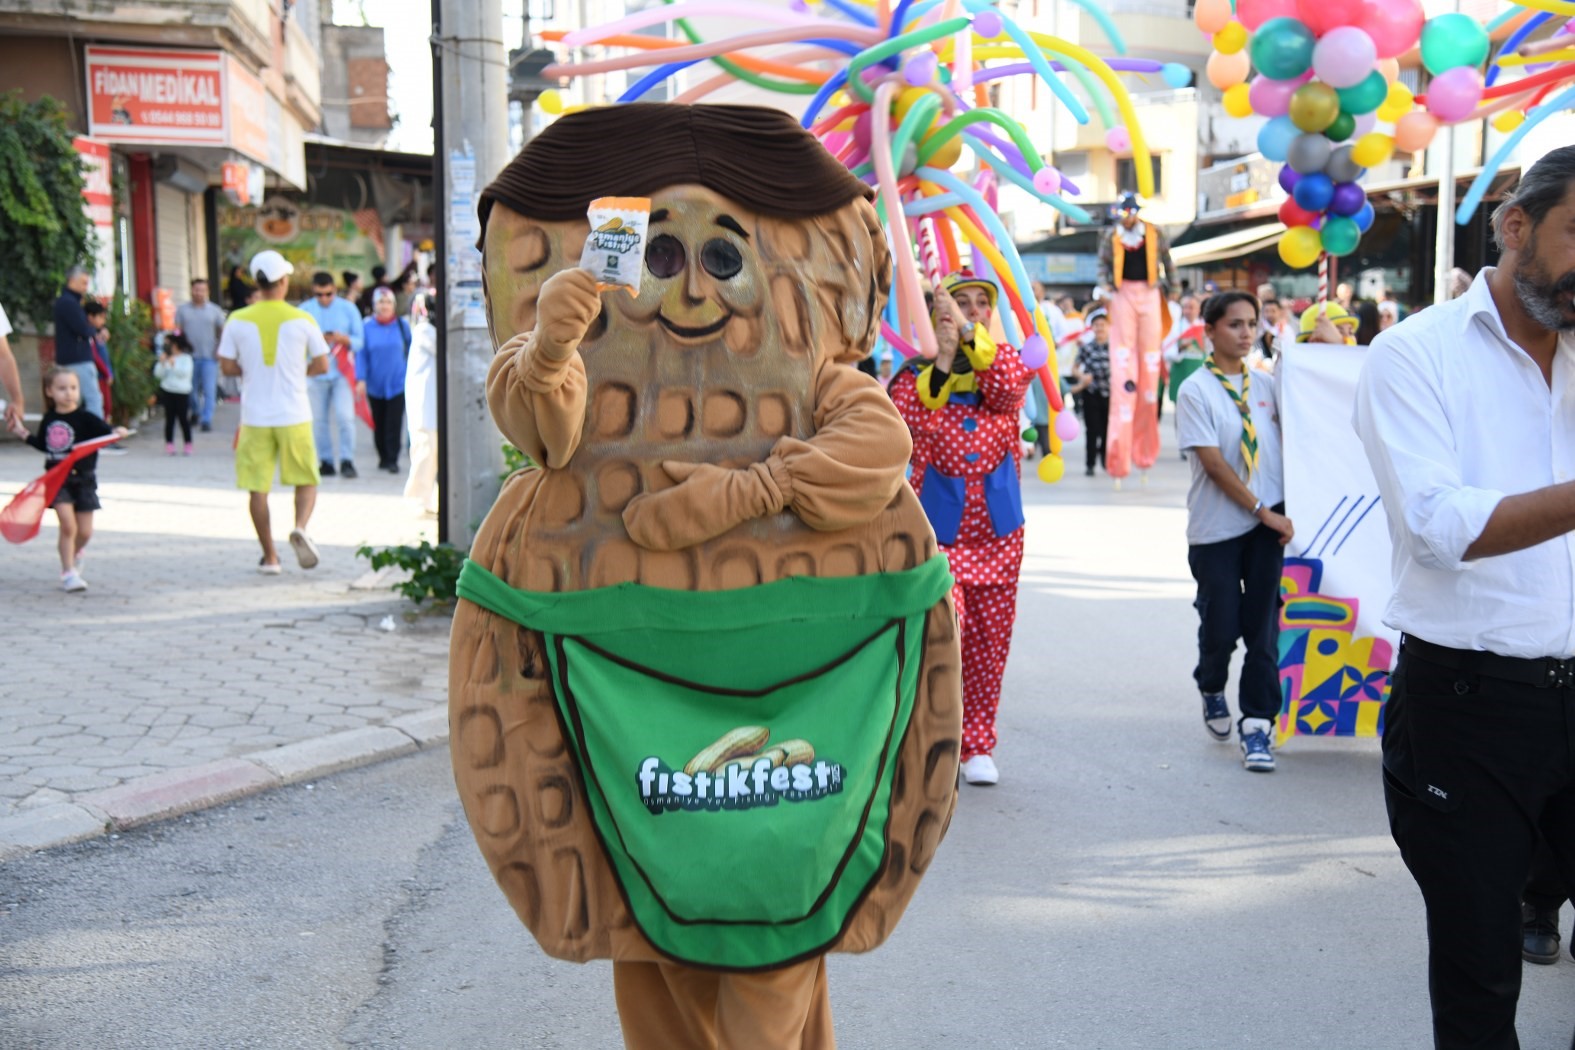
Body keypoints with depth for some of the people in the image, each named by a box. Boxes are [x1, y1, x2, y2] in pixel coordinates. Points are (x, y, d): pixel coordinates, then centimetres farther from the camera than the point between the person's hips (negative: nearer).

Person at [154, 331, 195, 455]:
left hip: (182, 392, -4)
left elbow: (184, 372, -15)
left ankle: (188, 444, 8)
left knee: (183, 419, -1)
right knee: (169, 419, 5)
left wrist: (174, 365, -23)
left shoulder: (186, 358, -3)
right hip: (168, 391, 4)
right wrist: (161, 363, -7)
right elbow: (158, 374, 6)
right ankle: (169, 444, 9)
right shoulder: (166, 358, 8)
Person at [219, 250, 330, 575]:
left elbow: (227, 367, 1)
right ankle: (300, 527, -15)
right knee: (306, 480, 12)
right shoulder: (302, 320, -4)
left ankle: (270, 557, 10)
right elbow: (322, 365, 0)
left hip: (255, 417, 1)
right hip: (294, 415, -1)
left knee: (258, 488, 7)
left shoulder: (238, 320, 0)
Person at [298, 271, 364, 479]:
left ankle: (347, 461, -5)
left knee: (345, 416, -11)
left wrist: (343, 339, -18)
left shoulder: (348, 308, 4)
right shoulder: (304, 310, 6)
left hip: (342, 372, -1)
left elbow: (359, 340, 2)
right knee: (318, 419, 2)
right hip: (316, 374, 1)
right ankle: (325, 461, 11)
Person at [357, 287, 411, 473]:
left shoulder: (402, 325, -1)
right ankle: (383, 457, 23)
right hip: (375, 385, 1)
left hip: (397, 384, -1)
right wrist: (361, 380, -9)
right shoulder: (367, 327, -2)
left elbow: (411, 351, 8)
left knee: (394, 424, -4)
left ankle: (393, 460, 3)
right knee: (378, 424, 9)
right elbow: (361, 354, -1)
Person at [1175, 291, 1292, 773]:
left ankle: (1257, 725, 9)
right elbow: (1213, 462, -11)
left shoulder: (1265, 384, 7)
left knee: (1263, 626, 0)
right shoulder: (1195, 391, -6)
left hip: (1268, 523, 3)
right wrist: (1262, 510, -13)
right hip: (1217, 529, -3)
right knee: (1220, 627, 4)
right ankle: (1212, 691, 35)